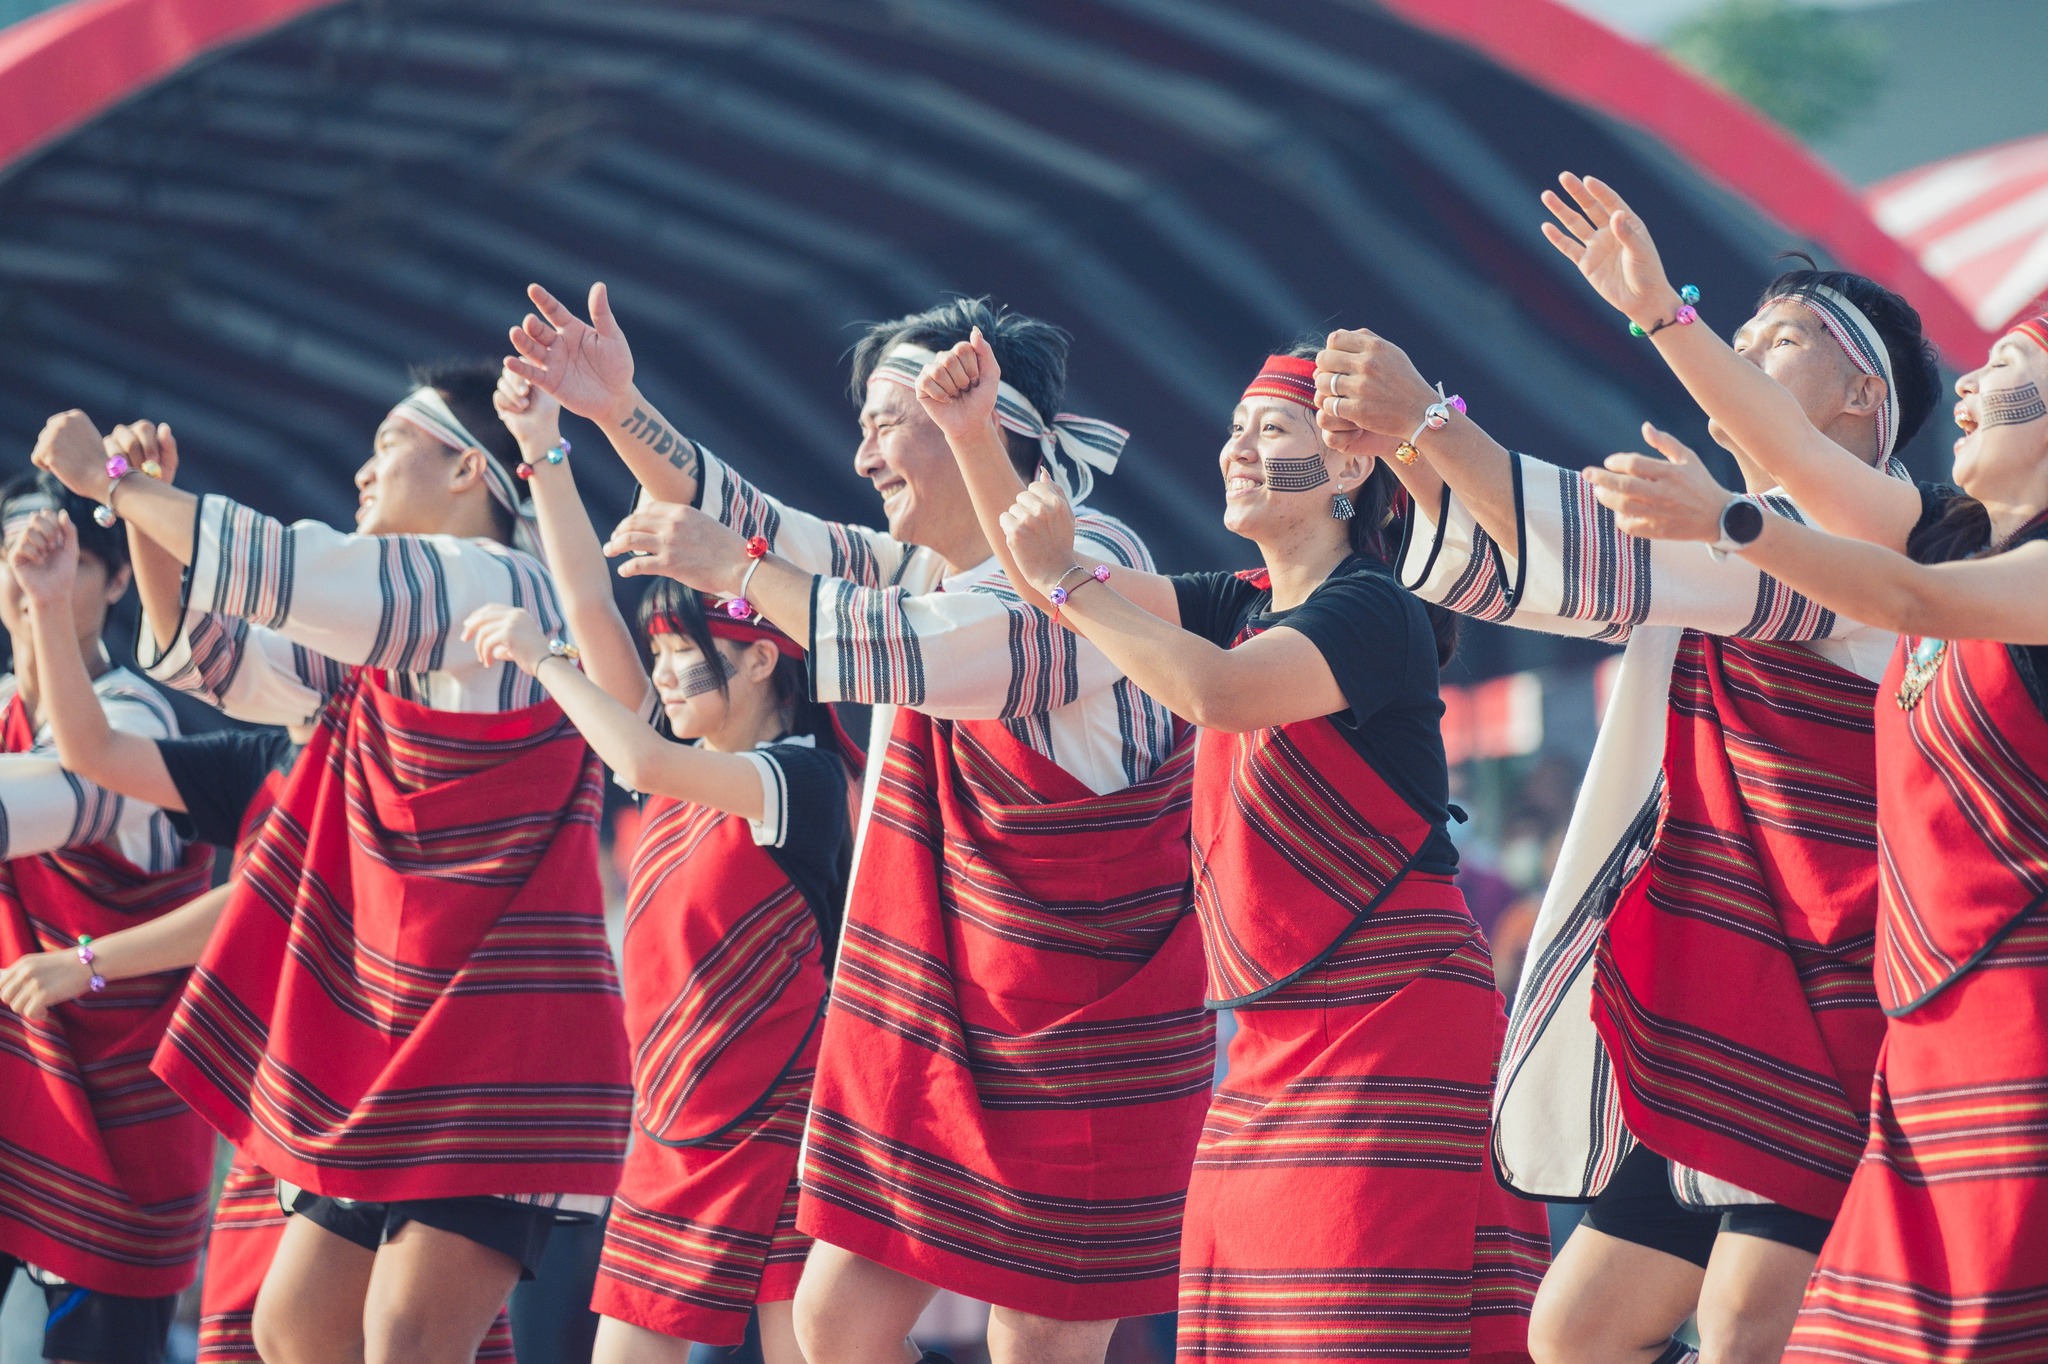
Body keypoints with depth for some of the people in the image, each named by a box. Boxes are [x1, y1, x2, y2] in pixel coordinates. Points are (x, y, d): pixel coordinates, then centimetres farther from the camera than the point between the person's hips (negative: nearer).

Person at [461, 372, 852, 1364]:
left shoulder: (802, 778, -12)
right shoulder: (691, 769, 10)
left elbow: (644, 766, -27)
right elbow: (593, 608, 7)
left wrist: (540, 659, -16)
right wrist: (545, 457, 2)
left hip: (775, 1127, -8)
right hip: (675, 1133, 8)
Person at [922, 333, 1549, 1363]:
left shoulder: (1375, 615, -11)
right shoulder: (1244, 609, 15)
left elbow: (1215, 692, -26)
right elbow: (1046, 575, 15)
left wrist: (1069, 582, -17)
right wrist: (973, 435, 2)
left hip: (1394, 1028, -8)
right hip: (1273, 1040, 9)